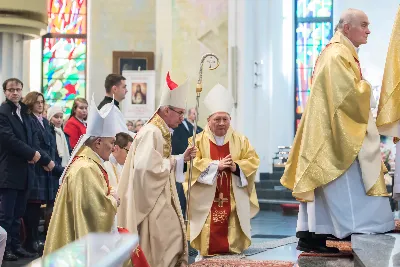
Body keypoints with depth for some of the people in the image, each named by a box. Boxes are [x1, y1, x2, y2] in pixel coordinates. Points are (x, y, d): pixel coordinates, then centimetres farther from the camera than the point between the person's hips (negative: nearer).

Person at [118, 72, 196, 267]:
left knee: (172, 238, 11)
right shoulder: (151, 132, -18)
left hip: (159, 198, 10)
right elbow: (145, 166, -28)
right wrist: (171, 163, -13)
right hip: (150, 200, -10)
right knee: (161, 243, -6)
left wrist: (182, 158, 9)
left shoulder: (161, 132, 13)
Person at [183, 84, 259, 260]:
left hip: (233, 200, 2)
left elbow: (253, 161, 4)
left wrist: (236, 167, -14)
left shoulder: (241, 140, 9)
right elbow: (193, 163, -9)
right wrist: (216, 165, -18)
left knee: (232, 233, 1)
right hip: (206, 200, -2)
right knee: (208, 234, -5)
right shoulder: (198, 141, 2)